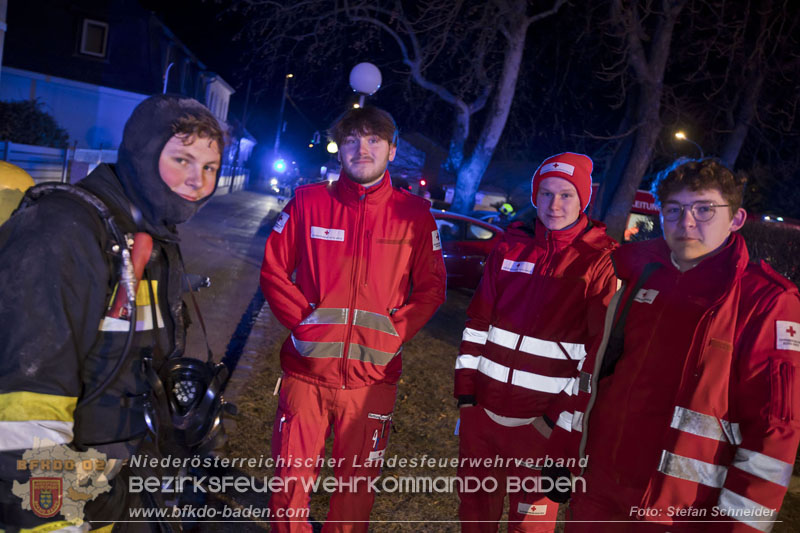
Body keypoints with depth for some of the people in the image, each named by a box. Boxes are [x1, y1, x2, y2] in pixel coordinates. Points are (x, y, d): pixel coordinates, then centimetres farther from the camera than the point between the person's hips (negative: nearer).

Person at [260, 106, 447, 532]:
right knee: (291, 478, 9)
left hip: (372, 378, 0)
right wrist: (303, 320, -8)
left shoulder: (414, 214, 0)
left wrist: (393, 332, -8)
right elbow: (273, 270, 4)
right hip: (306, 371, 0)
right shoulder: (308, 201, 1)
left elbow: (431, 288, 5)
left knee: (356, 484, 14)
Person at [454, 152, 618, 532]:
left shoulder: (601, 260, -6)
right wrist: (465, 387, 4)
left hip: (541, 419, -4)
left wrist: (565, 417, -11)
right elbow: (478, 321, 8)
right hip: (482, 408, 4)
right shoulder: (511, 246, 6)